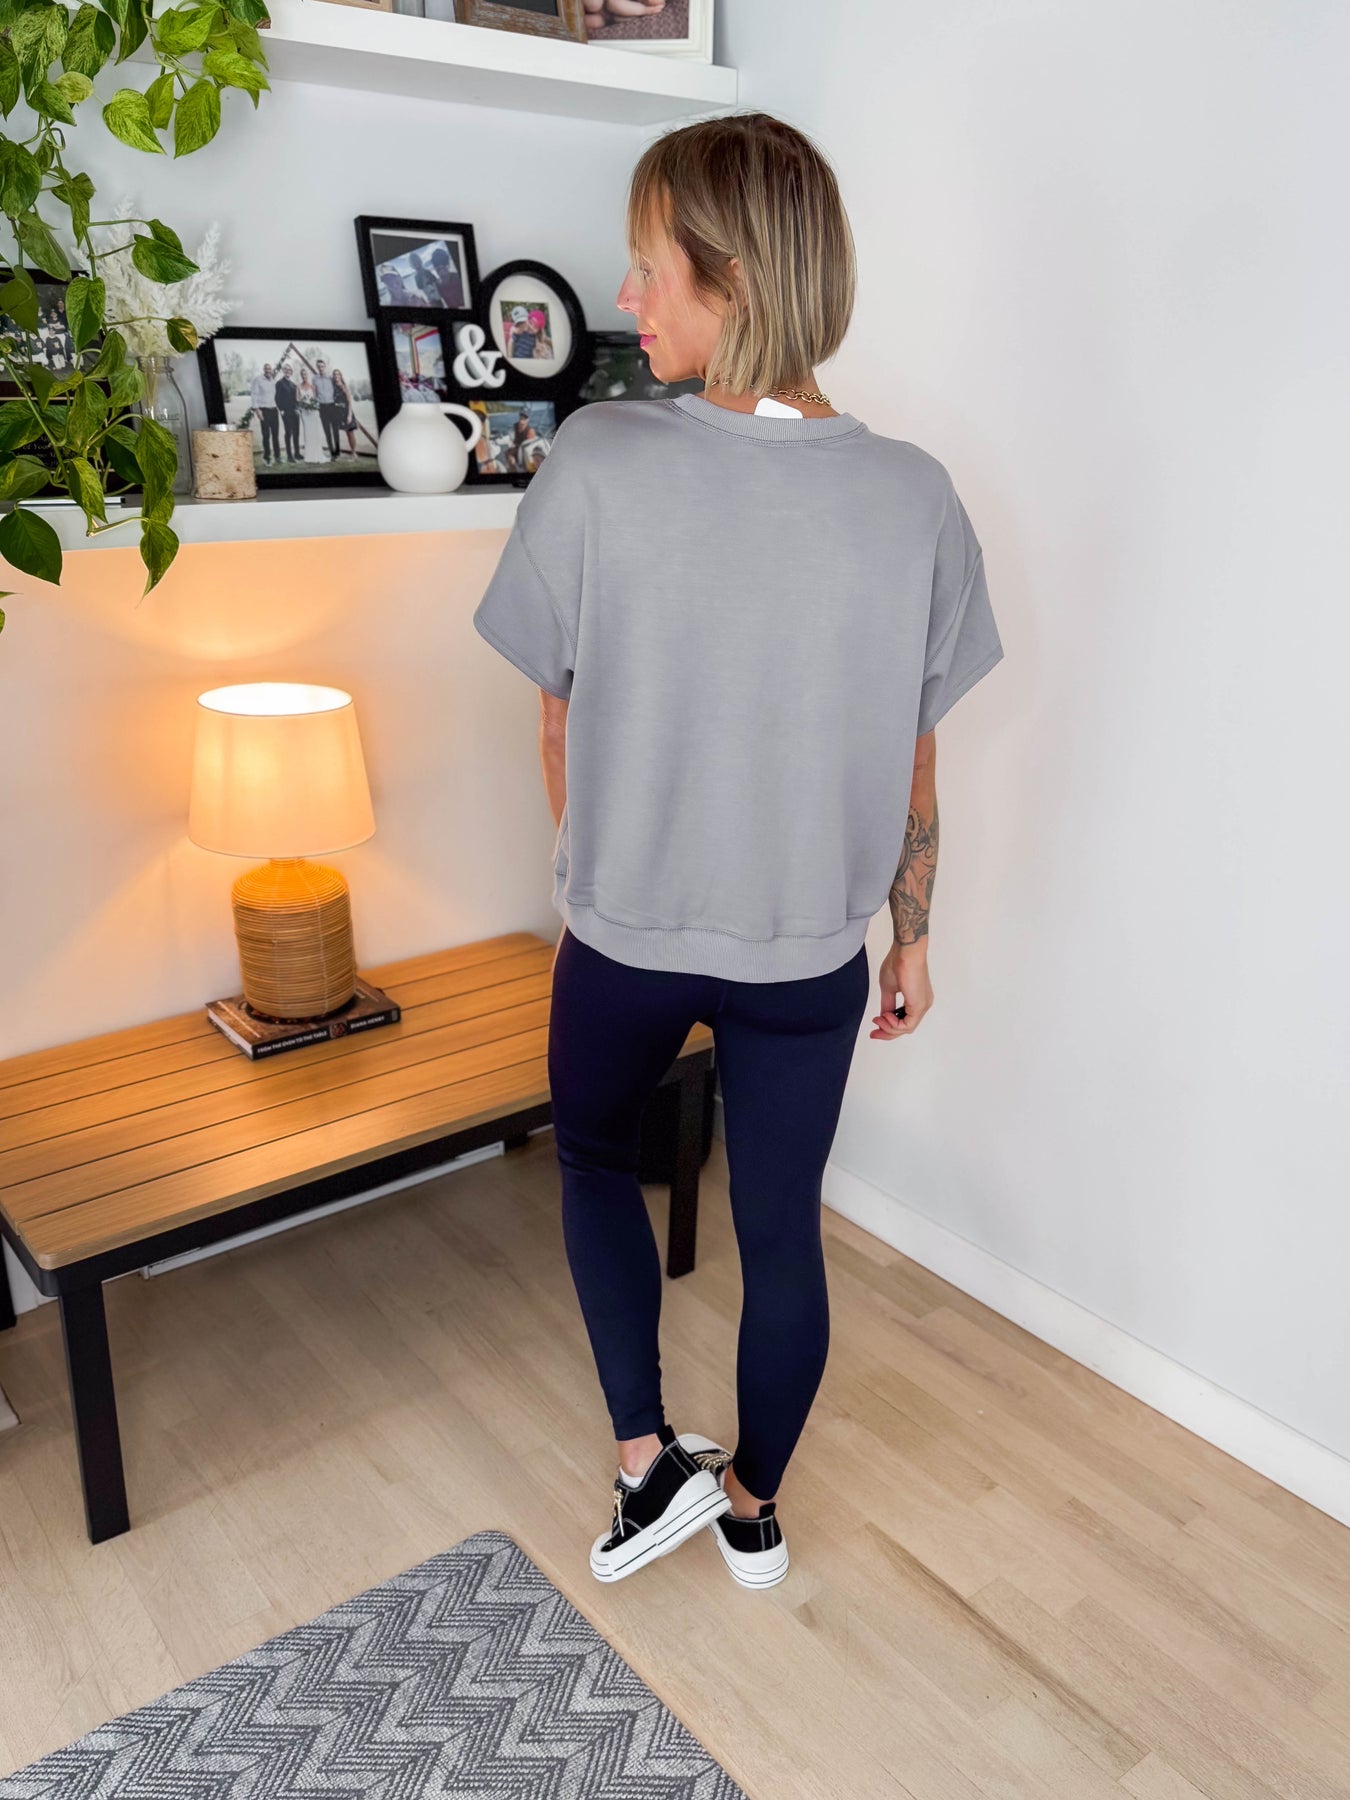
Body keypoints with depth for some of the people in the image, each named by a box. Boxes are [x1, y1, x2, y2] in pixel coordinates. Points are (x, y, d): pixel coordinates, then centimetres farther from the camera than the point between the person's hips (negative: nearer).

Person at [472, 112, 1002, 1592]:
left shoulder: (596, 464, -17)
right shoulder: (913, 496, -10)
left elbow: (558, 717, -5)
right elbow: (916, 758, -3)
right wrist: (910, 934, 12)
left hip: (623, 934, -1)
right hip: (811, 953, 2)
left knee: (592, 1155, 28)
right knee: (781, 1231, 19)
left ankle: (649, 1458, 28)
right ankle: (752, 1506, 42)